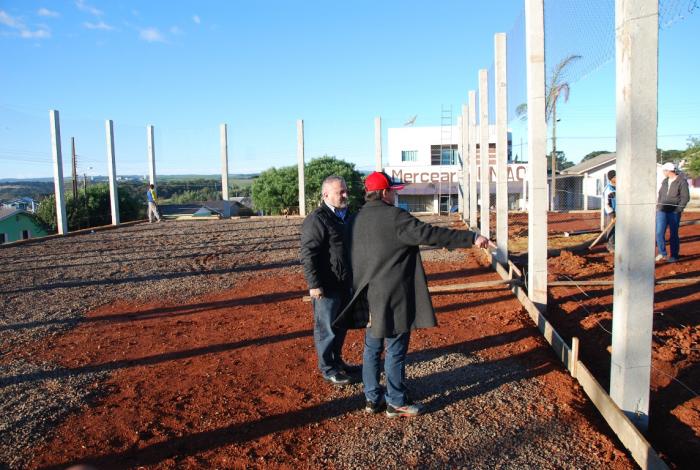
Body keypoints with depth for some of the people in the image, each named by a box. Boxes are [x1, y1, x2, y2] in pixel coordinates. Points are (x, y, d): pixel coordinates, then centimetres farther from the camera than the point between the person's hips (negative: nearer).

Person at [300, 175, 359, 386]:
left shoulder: (346, 216, 13)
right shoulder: (317, 219, -16)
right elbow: (307, 254, -20)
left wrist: (354, 277, 22)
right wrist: (314, 284, -22)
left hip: (345, 283, 9)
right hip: (326, 286, -9)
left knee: (341, 325, 19)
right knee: (327, 328, 3)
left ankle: (337, 360, 35)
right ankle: (327, 369, 17)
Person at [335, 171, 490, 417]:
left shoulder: (357, 219, 8)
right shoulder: (394, 217, -17)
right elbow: (430, 234, -22)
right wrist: (472, 238, -20)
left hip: (368, 297, 8)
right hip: (393, 298, -8)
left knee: (372, 347, 16)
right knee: (395, 350, 4)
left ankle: (372, 397, 27)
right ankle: (396, 402, 16)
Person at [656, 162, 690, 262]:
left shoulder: (682, 182, -6)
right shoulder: (664, 181, 13)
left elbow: (685, 197, -9)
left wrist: (678, 209, -17)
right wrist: (658, 207, 10)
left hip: (674, 213, -5)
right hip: (662, 211, 5)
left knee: (673, 234, 2)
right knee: (659, 232, -2)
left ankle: (674, 255, 13)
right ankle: (662, 253, 10)